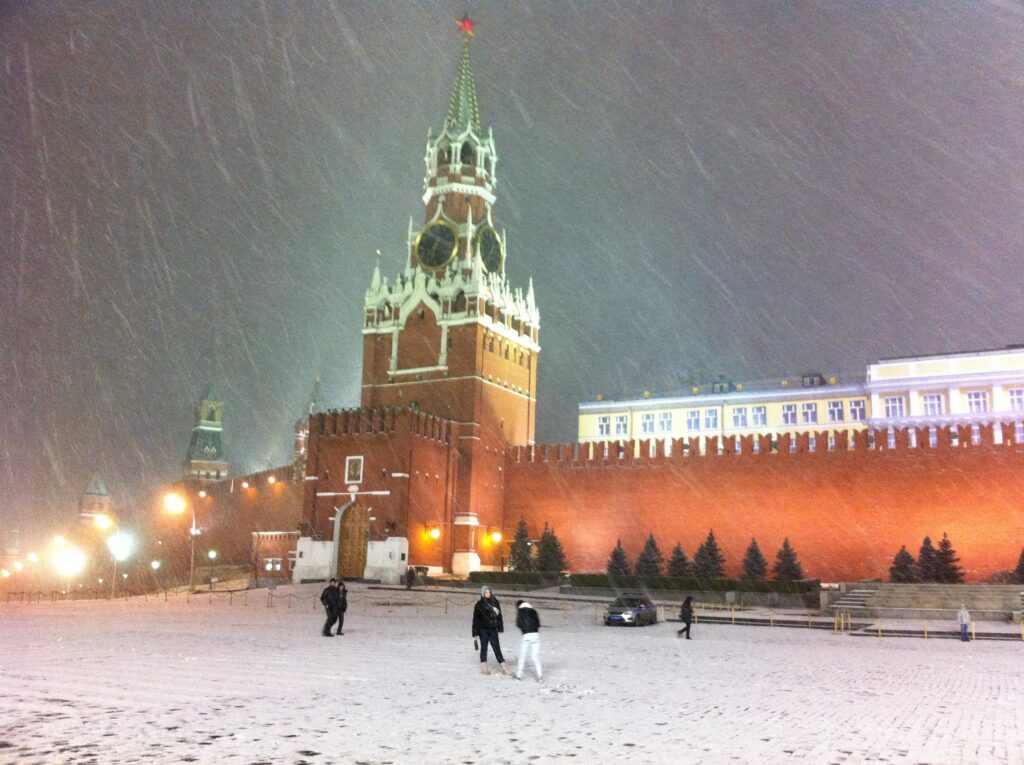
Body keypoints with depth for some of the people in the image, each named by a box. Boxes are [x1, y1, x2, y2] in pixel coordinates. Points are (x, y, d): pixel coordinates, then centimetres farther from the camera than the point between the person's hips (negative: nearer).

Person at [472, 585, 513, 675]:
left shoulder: (495, 602, 3)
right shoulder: (479, 604, -6)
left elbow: (499, 616, 10)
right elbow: (475, 619, -3)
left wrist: (500, 628, 7)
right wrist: (475, 633, -5)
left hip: (493, 629, 3)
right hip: (483, 629, -3)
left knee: (497, 648, 3)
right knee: (484, 647, 5)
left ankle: (504, 668, 4)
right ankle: (484, 668, 14)